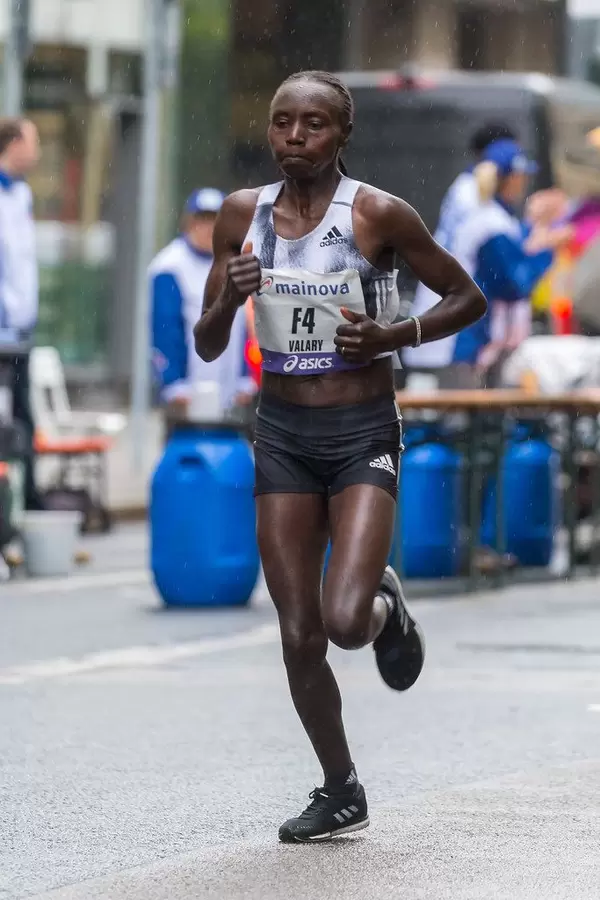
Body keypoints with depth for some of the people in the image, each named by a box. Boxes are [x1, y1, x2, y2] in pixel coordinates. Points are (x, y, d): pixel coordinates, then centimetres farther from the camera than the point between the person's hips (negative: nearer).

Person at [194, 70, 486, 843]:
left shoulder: (378, 214, -9)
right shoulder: (243, 214, 2)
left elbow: (468, 300, 0)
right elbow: (207, 348, 7)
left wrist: (393, 336, -15)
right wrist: (227, 299, -14)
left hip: (364, 433, -4)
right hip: (282, 434, 4)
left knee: (346, 622, -20)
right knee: (299, 635, 4)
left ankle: (386, 606, 18)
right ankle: (341, 793, 22)